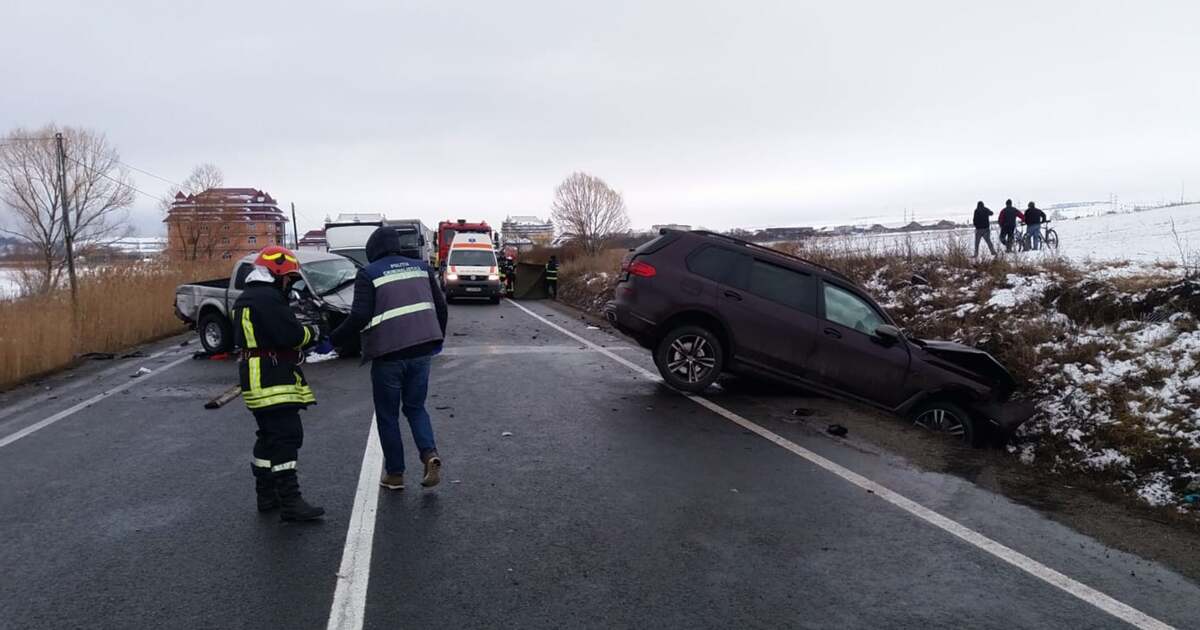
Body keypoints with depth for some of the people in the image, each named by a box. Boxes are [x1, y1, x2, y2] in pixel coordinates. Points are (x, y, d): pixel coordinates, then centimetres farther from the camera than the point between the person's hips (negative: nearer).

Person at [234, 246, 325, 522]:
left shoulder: (246, 299, 18)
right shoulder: (268, 297, -16)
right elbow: (291, 335, -22)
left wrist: (300, 330, 9)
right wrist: (312, 332, -3)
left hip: (256, 379, 11)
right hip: (272, 381, -11)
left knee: (270, 437, 17)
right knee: (286, 438, -10)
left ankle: (266, 495, 25)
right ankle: (291, 502, -10)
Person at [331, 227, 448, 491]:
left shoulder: (368, 274, -5)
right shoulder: (421, 267, 10)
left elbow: (359, 317, -15)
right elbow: (440, 306, 12)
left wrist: (333, 340, -6)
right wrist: (437, 338, 24)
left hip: (388, 354, -4)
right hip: (422, 351, 4)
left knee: (387, 415, 11)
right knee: (415, 407, 19)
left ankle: (394, 474, 16)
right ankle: (430, 454, -3)